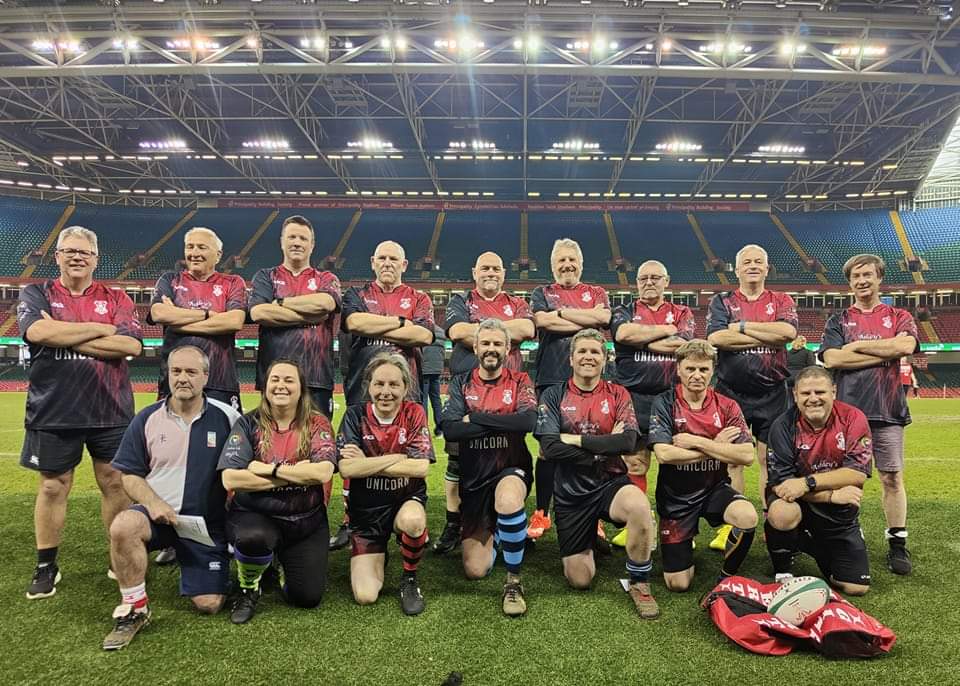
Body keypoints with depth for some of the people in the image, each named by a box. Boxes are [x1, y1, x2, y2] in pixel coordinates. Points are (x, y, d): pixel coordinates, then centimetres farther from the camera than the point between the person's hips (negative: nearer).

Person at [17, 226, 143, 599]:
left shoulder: (116, 298, 4)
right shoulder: (35, 294, 4)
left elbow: (132, 345, -12)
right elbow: (37, 332, -18)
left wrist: (66, 337, -14)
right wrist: (102, 329, -13)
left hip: (111, 410, 0)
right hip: (53, 411, 0)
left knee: (114, 483, 8)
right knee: (53, 487, 10)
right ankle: (46, 566, 25)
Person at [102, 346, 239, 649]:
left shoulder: (227, 417, -5)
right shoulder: (147, 419, 0)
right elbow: (129, 473, 4)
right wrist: (152, 502, -13)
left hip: (209, 522, 0)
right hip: (160, 514, 1)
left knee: (209, 605, -2)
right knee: (123, 526, -34)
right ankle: (134, 609, -12)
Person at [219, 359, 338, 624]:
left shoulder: (317, 423, -4)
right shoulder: (248, 424, -4)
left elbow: (322, 472, -20)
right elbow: (230, 479, -16)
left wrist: (269, 469, -19)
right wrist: (297, 475, -18)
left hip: (307, 521, 1)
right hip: (254, 515, -1)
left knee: (308, 597, -7)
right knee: (253, 538, -36)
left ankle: (283, 561, 29)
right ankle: (248, 588, 1)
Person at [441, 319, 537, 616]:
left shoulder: (519, 382, -1)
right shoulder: (461, 384, 3)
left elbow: (529, 421, -21)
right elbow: (450, 430, -14)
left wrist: (475, 417, -17)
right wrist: (505, 423, -17)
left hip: (512, 470, -2)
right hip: (473, 479, 3)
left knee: (508, 500, -40)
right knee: (475, 571, 2)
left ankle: (513, 581, -17)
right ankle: (493, 532, 37)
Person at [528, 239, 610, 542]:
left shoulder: (597, 293, 16)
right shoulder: (542, 293, 13)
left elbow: (604, 317, -7)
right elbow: (543, 321, -9)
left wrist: (561, 312, -4)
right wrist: (587, 320, -6)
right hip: (552, 378, -1)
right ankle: (541, 514, 15)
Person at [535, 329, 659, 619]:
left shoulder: (618, 394, 1)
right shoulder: (554, 396, -2)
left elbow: (628, 442, -14)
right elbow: (549, 448, -14)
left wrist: (576, 439, -14)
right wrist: (605, 445, -14)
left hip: (611, 483, 0)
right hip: (570, 492, 0)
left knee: (639, 506, -36)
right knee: (579, 580, 3)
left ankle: (639, 583, -10)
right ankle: (587, 542, 39)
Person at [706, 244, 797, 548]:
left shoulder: (782, 302, 8)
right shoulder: (722, 302, 6)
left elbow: (788, 331, -13)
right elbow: (716, 338, -13)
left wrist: (743, 326, -10)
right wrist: (768, 336, -11)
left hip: (772, 394, 1)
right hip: (731, 392, 0)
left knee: (769, 458, 5)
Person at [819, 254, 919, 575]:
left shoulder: (899, 317, 11)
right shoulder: (838, 321, 10)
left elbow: (906, 346, -11)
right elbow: (832, 359, -6)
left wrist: (857, 345, -6)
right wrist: (885, 353, -6)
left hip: (888, 410, 0)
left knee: (892, 477, 3)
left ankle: (897, 545, 13)